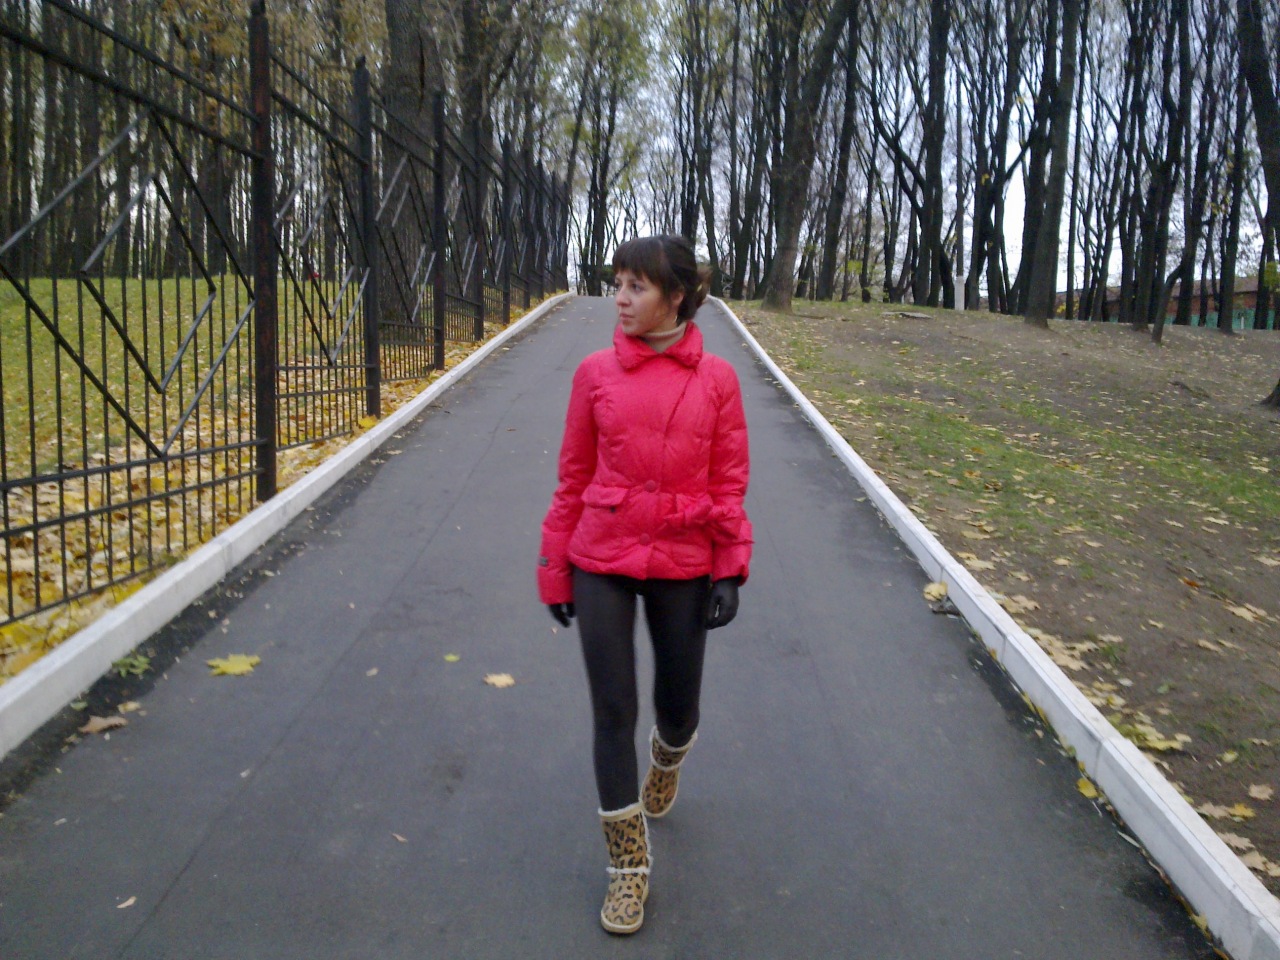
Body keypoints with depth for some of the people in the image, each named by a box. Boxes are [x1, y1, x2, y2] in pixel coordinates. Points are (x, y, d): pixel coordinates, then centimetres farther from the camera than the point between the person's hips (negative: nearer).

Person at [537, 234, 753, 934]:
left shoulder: (716, 379, -4)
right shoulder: (596, 373, -3)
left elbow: (729, 483, 0)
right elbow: (573, 478, 2)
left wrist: (731, 571, -5)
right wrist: (555, 571, 5)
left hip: (682, 567, 0)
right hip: (602, 564, 0)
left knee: (677, 708, 14)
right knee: (613, 712, 4)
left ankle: (666, 758, 54)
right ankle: (628, 864, 23)